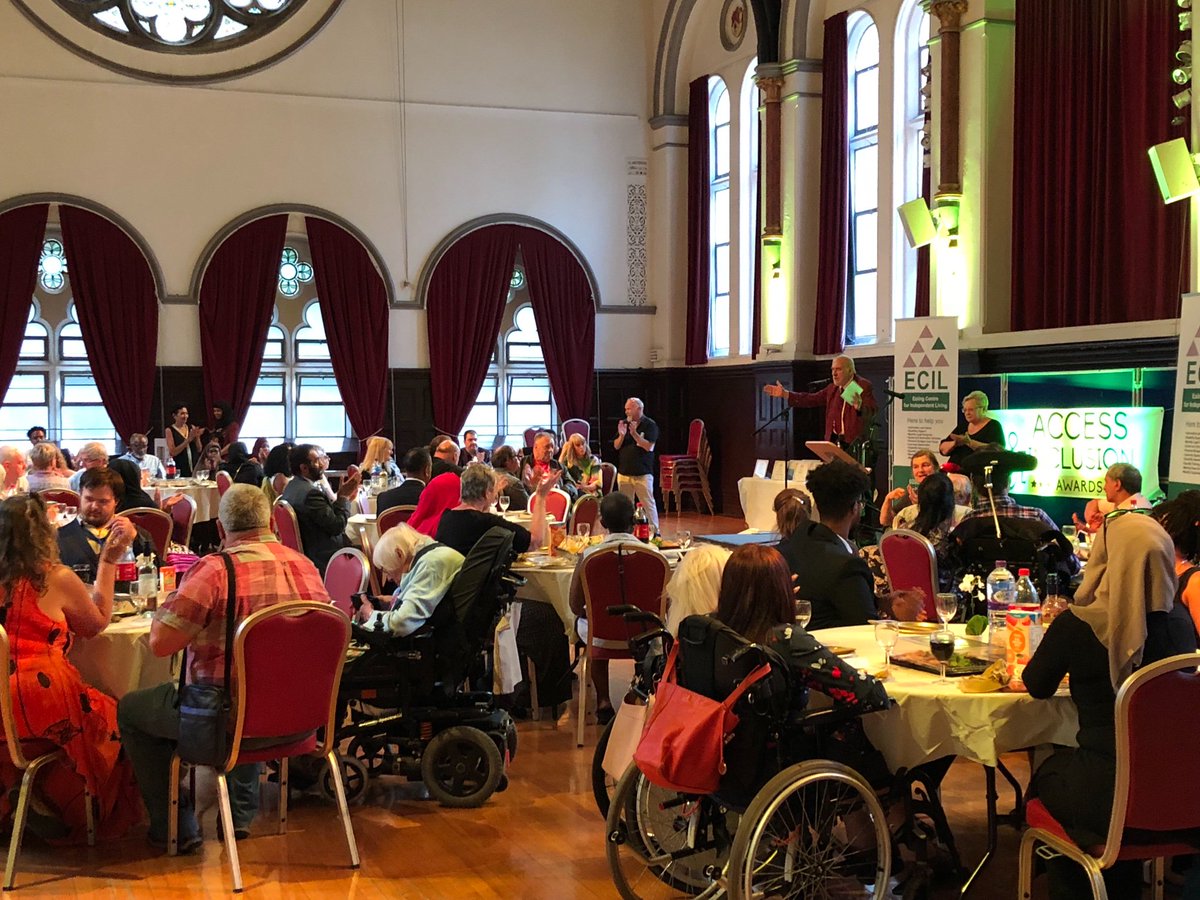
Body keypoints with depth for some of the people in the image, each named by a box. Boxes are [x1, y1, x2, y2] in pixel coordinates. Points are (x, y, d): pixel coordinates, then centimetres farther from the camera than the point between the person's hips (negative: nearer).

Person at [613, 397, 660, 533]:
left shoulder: (650, 425, -4)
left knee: (648, 504, -4)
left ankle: (654, 531, -1)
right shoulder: (624, 424, 11)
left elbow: (649, 447, -14)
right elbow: (616, 446, 9)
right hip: (624, 472, 5)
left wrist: (635, 434, -22)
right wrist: (621, 435, -10)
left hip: (642, 474, -5)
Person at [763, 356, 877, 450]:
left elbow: (871, 414, -17)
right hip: (834, 441, 6)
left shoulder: (864, 386, -7)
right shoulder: (832, 388, 15)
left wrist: (859, 407, -41)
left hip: (855, 443, -6)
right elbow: (811, 399, 15)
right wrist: (785, 393, 10)